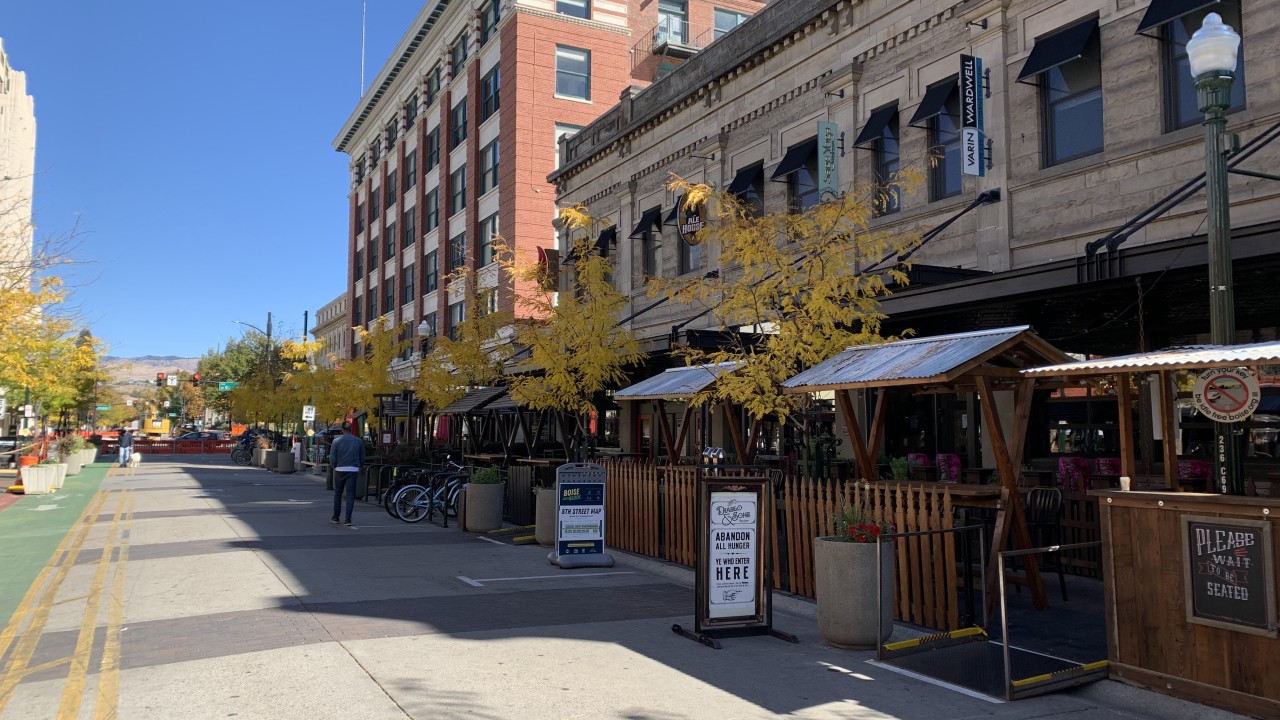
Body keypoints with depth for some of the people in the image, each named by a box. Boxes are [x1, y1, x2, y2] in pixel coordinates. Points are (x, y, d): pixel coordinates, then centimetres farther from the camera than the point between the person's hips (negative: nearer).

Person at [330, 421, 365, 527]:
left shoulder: (337, 440, -5)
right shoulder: (358, 441, 1)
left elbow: (332, 457, -5)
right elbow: (362, 458, 5)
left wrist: (335, 466, 11)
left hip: (340, 470, -1)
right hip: (353, 470, 1)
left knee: (338, 494, 13)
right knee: (350, 495, 1)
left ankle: (335, 517, 20)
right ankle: (348, 519, -5)